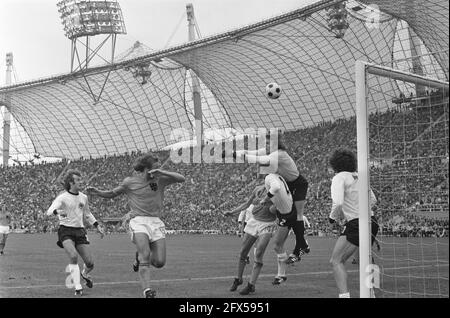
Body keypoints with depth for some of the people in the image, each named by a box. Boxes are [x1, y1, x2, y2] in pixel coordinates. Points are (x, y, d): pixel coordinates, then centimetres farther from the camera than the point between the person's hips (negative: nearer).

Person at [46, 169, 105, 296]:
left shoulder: (83, 197, 8)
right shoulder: (63, 198, -10)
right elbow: (49, 211, -25)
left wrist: (97, 226, 17)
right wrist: (57, 212, -47)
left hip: (80, 231, 5)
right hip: (66, 230, -5)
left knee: (90, 263, -1)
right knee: (73, 256, -28)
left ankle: (85, 274, 36)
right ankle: (77, 287, -14)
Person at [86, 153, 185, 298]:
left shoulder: (160, 179, 12)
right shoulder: (129, 182, 10)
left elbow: (181, 178, 4)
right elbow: (112, 193, 24)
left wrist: (162, 172, -7)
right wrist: (98, 192, 7)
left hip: (156, 222, 3)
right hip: (138, 221, -3)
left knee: (159, 262, -5)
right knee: (145, 254, -25)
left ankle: (141, 257, 29)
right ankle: (147, 291, -28)